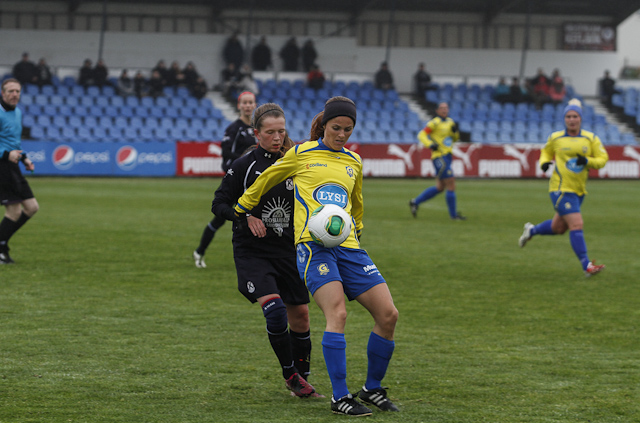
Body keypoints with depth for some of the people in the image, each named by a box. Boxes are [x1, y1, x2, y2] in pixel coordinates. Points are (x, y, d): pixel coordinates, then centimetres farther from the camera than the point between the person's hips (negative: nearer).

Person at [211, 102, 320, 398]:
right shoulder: (245, 166, -8)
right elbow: (219, 204, -5)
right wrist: (246, 217, -21)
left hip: (288, 251, 4)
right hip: (252, 252, -4)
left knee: (300, 315, 5)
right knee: (274, 309, -21)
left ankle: (301, 379, 24)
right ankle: (289, 374, -4)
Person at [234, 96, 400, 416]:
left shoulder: (354, 162, 20)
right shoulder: (301, 154, 8)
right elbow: (265, 181, 21)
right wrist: (243, 208, 30)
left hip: (348, 246, 5)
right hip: (312, 244, -5)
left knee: (388, 315, -5)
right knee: (337, 313, -24)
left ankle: (372, 389, 12)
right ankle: (340, 397, -20)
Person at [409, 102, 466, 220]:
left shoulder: (450, 121, 14)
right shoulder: (435, 123, -9)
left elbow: (454, 139, 20)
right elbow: (422, 135, -8)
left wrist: (455, 131, -1)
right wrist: (430, 144, -22)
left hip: (447, 157, 9)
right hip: (439, 156, -9)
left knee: (440, 187, 13)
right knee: (451, 185, -8)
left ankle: (415, 202, 22)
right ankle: (453, 214, 0)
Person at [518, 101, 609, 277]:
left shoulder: (591, 138, 3)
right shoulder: (555, 138, 1)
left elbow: (603, 159, 3)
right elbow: (546, 151, 20)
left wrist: (587, 161, -16)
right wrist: (544, 162, -2)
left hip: (579, 190, 5)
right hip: (561, 188, -5)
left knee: (558, 228, 16)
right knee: (576, 224, -17)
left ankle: (531, 230, 45)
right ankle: (586, 266, -16)